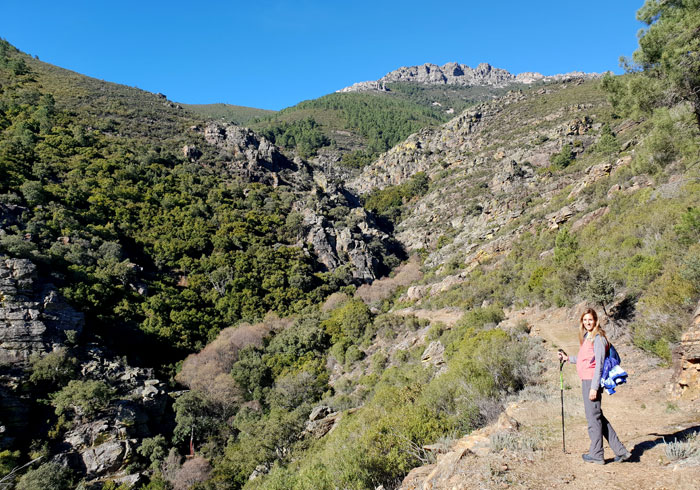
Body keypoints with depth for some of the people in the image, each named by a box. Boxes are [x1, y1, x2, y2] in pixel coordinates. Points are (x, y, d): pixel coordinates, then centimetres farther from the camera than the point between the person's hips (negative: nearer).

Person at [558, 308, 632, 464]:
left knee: (593, 417, 1)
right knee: (597, 417, 15)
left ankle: (596, 454, 13)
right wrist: (568, 358, 26)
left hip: (592, 381, -10)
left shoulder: (598, 338, -12)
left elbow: (599, 364, -16)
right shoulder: (587, 337, 16)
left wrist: (594, 387, -19)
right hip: (586, 381, 10)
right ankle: (620, 451, 21)